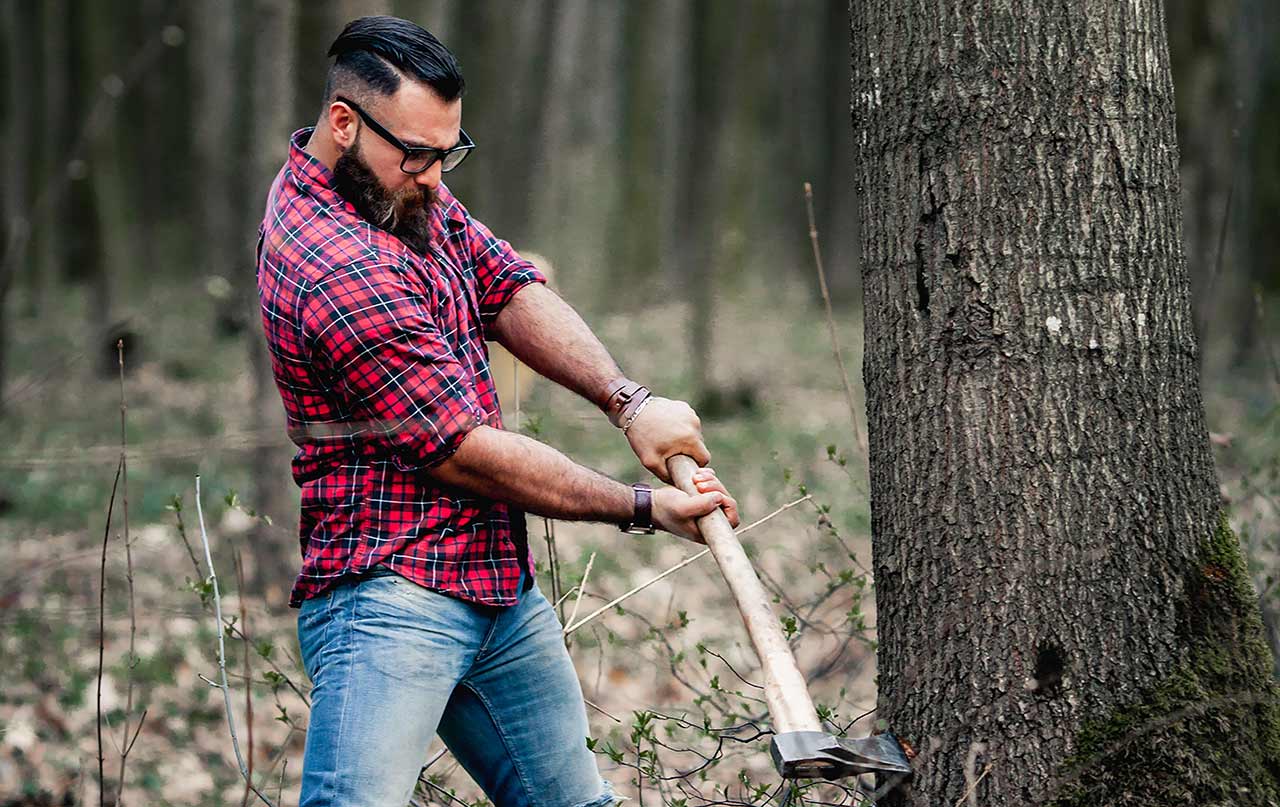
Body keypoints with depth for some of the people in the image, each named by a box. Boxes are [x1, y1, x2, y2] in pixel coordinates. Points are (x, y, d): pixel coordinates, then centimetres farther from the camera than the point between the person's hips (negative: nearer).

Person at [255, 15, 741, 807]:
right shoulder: (340, 271, -23)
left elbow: (510, 290, 6)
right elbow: (468, 454, -18)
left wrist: (629, 400, -13)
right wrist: (643, 507, -9)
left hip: (503, 588, 10)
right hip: (390, 603, -10)